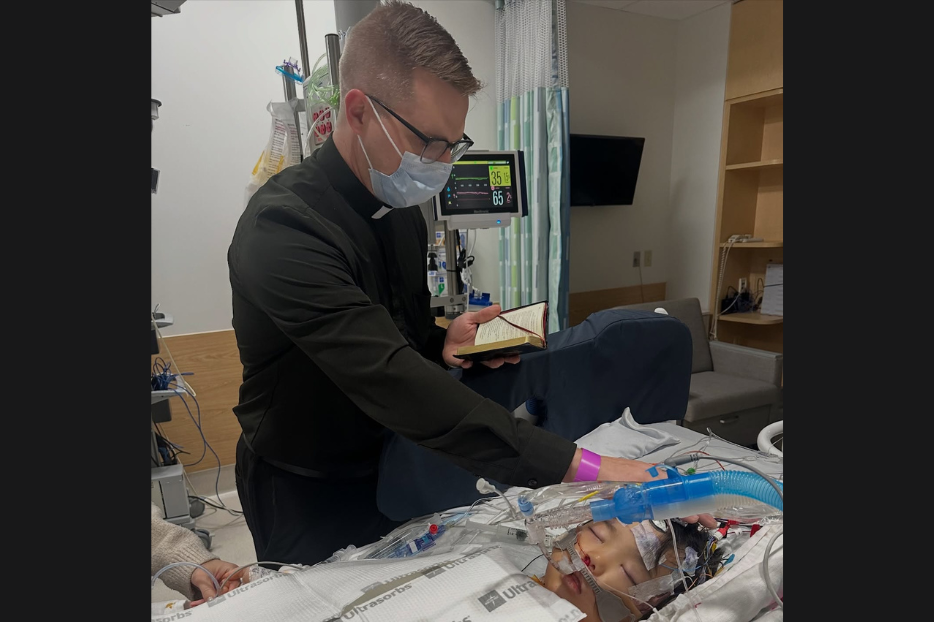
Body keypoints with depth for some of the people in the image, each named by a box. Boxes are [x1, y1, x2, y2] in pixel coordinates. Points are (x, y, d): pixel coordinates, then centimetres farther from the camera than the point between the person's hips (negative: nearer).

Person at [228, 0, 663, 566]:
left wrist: (445, 344, -13)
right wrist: (574, 466, -42)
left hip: (385, 471, 7)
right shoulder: (284, 226, -29)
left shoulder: (405, 213, -1)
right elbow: (390, 381, -40)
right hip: (307, 499, -6)